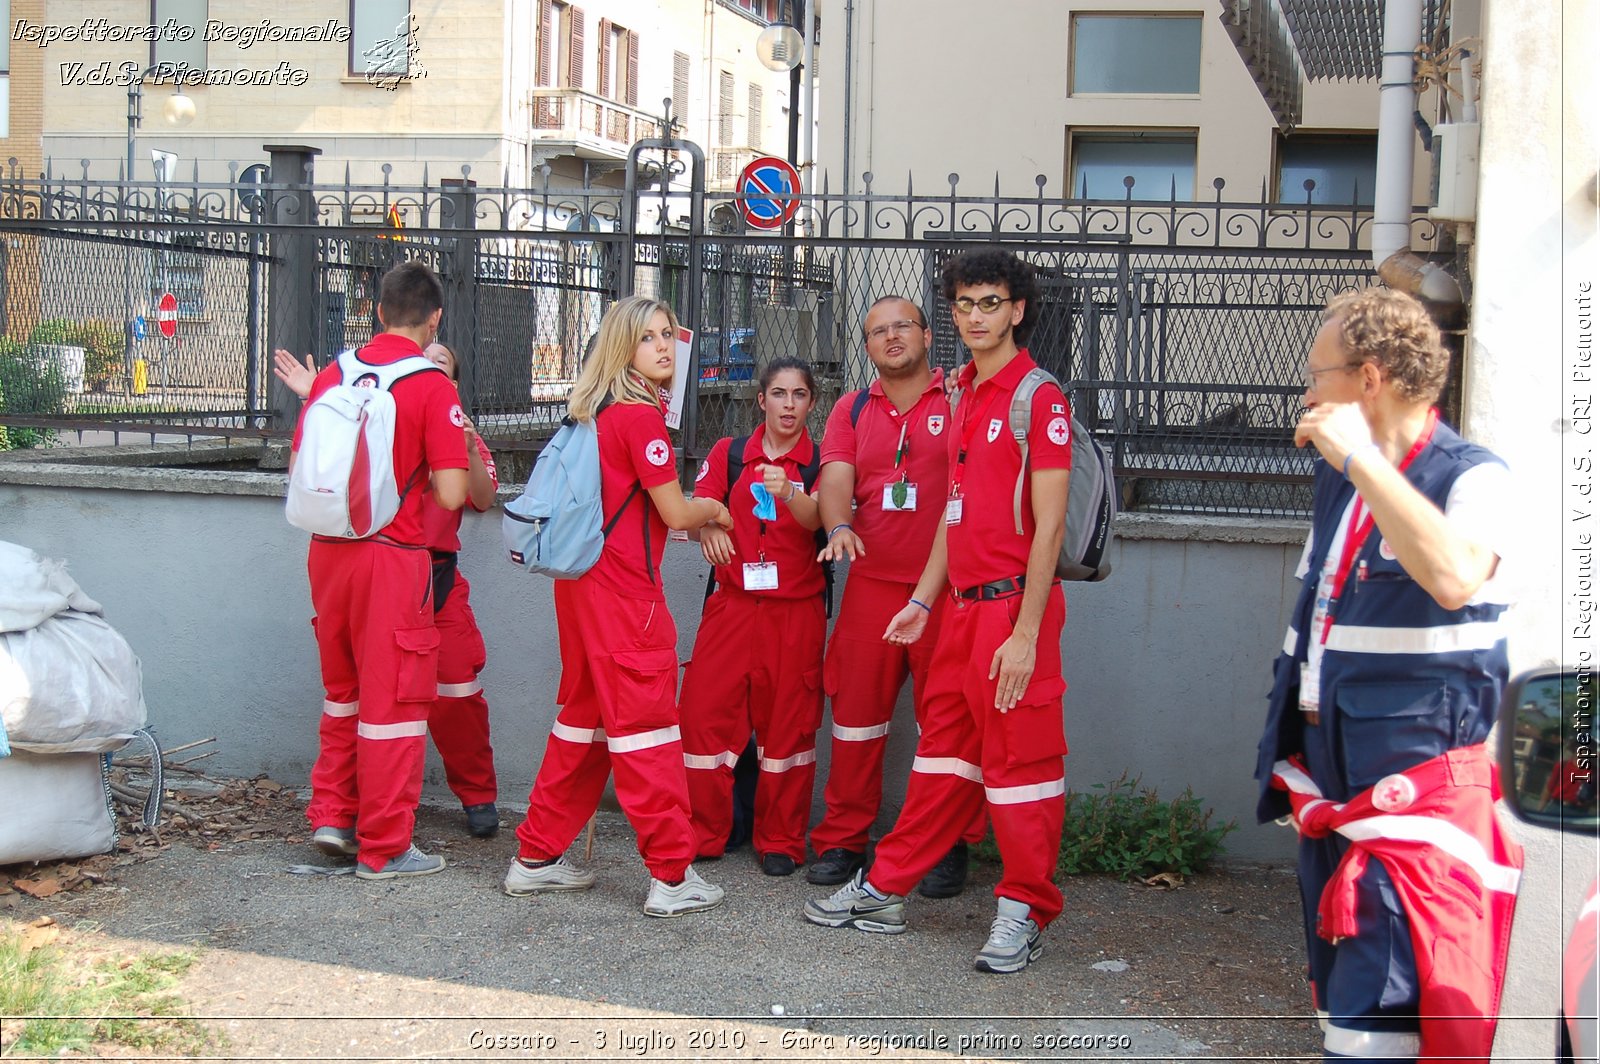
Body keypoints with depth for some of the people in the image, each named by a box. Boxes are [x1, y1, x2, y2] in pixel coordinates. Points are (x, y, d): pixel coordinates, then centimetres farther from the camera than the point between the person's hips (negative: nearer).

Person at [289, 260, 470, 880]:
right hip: (393, 556, -6)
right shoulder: (432, 387, -11)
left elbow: (299, 468, 12)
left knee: (343, 689, 23)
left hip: (328, 550, 6)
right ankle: (384, 848, 10)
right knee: (393, 699, 3)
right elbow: (452, 494, -15)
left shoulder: (332, 376, 5)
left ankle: (331, 816, 28)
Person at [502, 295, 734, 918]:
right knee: (646, 724, -5)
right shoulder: (640, 414, -13)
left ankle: (538, 857, 23)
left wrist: (691, 520, 15)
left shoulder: (593, 410, 13)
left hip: (581, 580, 9)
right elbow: (674, 511, -11)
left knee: (585, 716, 17)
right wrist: (714, 510, 9)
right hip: (625, 588, -9)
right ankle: (673, 876, 0)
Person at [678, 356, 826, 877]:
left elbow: (814, 520, -15)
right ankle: (702, 834, 9)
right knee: (706, 713, -5)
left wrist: (787, 493, -37)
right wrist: (707, 528, -26)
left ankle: (780, 842, 14)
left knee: (788, 722, 2)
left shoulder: (820, 462, 3)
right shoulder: (728, 453, 8)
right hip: (732, 604, 1)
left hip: (796, 609, -1)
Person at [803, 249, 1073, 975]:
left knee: (1019, 756, 0)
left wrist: (1026, 632, -17)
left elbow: (1048, 525, -14)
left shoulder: (1038, 398, -10)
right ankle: (886, 889, 22)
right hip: (962, 605, 8)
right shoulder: (964, 397, 16)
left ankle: (1023, 912, 11)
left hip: (1012, 605, -8)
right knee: (943, 751, 15)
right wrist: (923, 600, 18)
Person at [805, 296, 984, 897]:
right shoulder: (852, 409, 13)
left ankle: (951, 845, 11)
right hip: (872, 582, 3)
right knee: (856, 714, 6)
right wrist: (839, 527, -20)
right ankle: (842, 840, 16)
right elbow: (836, 476, 0)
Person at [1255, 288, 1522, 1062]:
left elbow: (1455, 577, -35)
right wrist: (1293, 763, 22)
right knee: (1340, 992, 17)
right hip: (1330, 786, 9)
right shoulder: (1338, 482, 13)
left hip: (1416, 790, -8)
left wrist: (1361, 457, -28)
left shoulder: (1474, 479, -12)